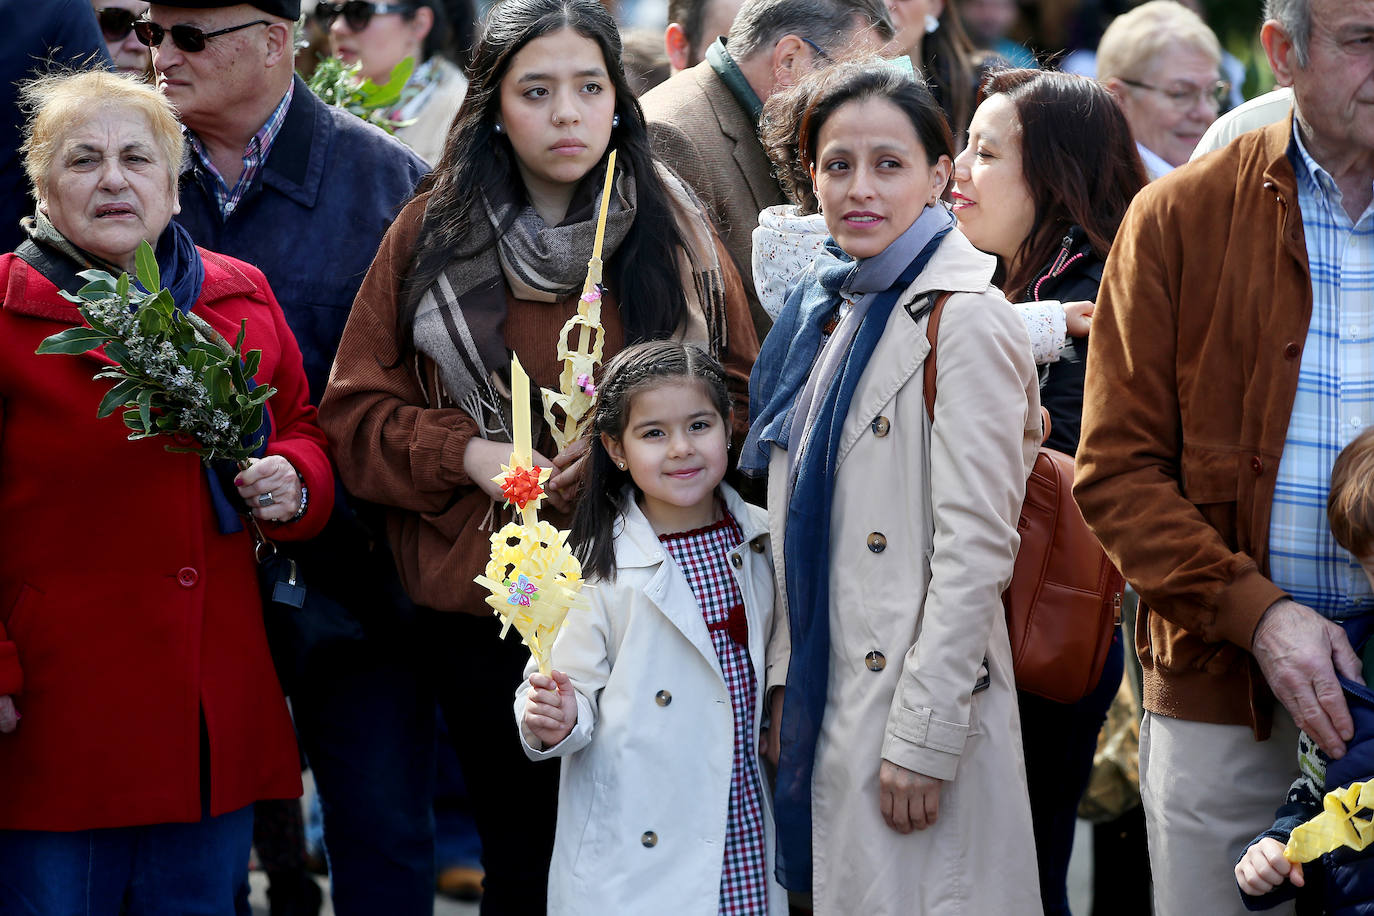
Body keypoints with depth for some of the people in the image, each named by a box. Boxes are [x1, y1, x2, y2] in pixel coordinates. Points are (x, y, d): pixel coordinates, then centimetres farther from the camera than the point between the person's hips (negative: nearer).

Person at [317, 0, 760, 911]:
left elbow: (743, 395, 7)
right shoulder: (431, 236, 3)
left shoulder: (675, 235, 5)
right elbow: (356, 410, 5)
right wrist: (466, 453, -11)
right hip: (484, 603, 0)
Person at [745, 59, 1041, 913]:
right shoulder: (827, 309, 12)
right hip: (826, 698, 8)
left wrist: (921, 739, -19)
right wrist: (787, 695, 12)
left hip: (916, 698, -8)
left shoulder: (965, 322, -13)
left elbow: (975, 551, -17)